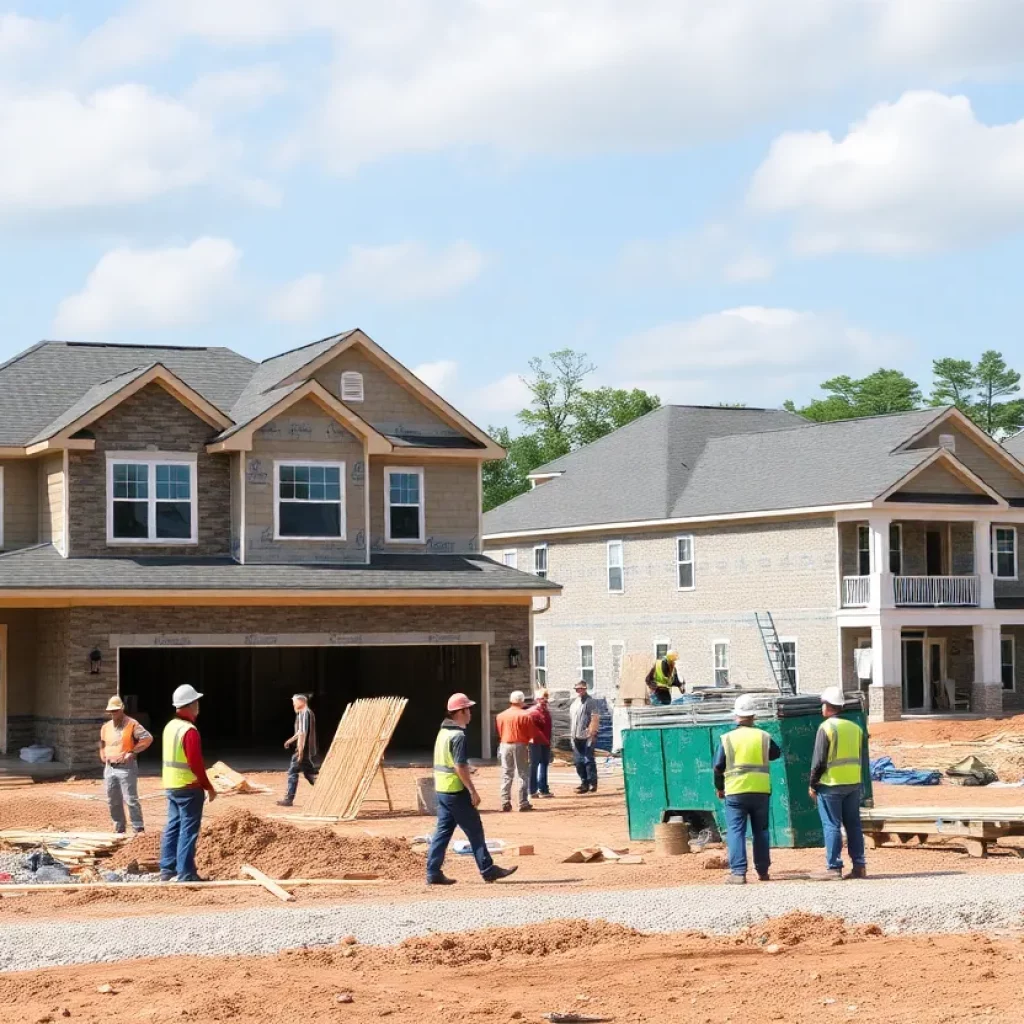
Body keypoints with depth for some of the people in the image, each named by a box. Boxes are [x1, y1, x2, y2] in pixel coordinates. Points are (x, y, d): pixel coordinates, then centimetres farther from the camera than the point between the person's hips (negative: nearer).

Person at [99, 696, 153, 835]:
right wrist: (104, 757, 13)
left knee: (131, 800, -10)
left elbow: (148, 738, -14)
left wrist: (133, 752, -15)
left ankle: (138, 829, -6)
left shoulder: (132, 724, -6)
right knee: (113, 802, 10)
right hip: (109, 768, 7)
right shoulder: (106, 727, 13)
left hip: (126, 768, -7)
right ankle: (119, 828, 20)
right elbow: (102, 745, 29)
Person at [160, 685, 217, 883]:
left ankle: (167, 869, 15)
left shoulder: (170, 726, 10)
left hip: (171, 785, 9)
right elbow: (196, 763, -20)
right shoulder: (189, 730, -18)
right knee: (188, 830, -5)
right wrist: (209, 787, -12)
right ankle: (185, 873, -4)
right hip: (189, 787, -9)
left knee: (173, 827, 13)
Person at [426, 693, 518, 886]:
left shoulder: (443, 732, 14)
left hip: (442, 789, 9)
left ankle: (433, 873, 7)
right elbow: (460, 766, -21)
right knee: (474, 830, -1)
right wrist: (473, 791, -17)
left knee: (442, 831, 9)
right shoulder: (458, 736, -16)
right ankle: (488, 870, 4)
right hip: (456, 791, -9)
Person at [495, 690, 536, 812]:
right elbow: (531, 735, -6)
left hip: (505, 745, 4)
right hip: (520, 746, -4)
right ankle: (523, 803, 1)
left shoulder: (501, 716, 2)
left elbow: (499, 733, 7)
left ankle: (505, 803, 8)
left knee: (506, 775, 10)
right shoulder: (526, 715, -9)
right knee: (522, 774, 3)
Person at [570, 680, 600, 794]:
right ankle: (584, 782, 17)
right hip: (576, 737, 8)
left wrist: (592, 733, -19)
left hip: (587, 737, -8)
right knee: (578, 761, 10)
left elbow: (595, 718, -13)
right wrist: (572, 734, 18)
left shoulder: (590, 702, -7)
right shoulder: (575, 703, 18)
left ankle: (592, 783, -4)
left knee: (588, 760, -7)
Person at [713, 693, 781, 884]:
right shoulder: (764, 736, 1)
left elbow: (718, 766, -3)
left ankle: (738, 873, -9)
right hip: (761, 790, 3)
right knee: (761, 830, 15)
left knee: (736, 831, -1)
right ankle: (763, 871, 20)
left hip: (736, 791, -3)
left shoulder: (727, 738, -5)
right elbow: (776, 754, 19)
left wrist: (719, 787, 11)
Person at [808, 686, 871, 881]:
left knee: (831, 826, -2)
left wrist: (813, 785, -3)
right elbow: (863, 759, 11)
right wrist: (861, 784, 18)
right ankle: (859, 866, 10)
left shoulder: (826, 727, -9)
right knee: (853, 825, 10)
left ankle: (833, 868, -3)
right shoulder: (855, 728, 9)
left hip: (831, 784, -6)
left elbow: (819, 760, -12)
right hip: (854, 784, 6)